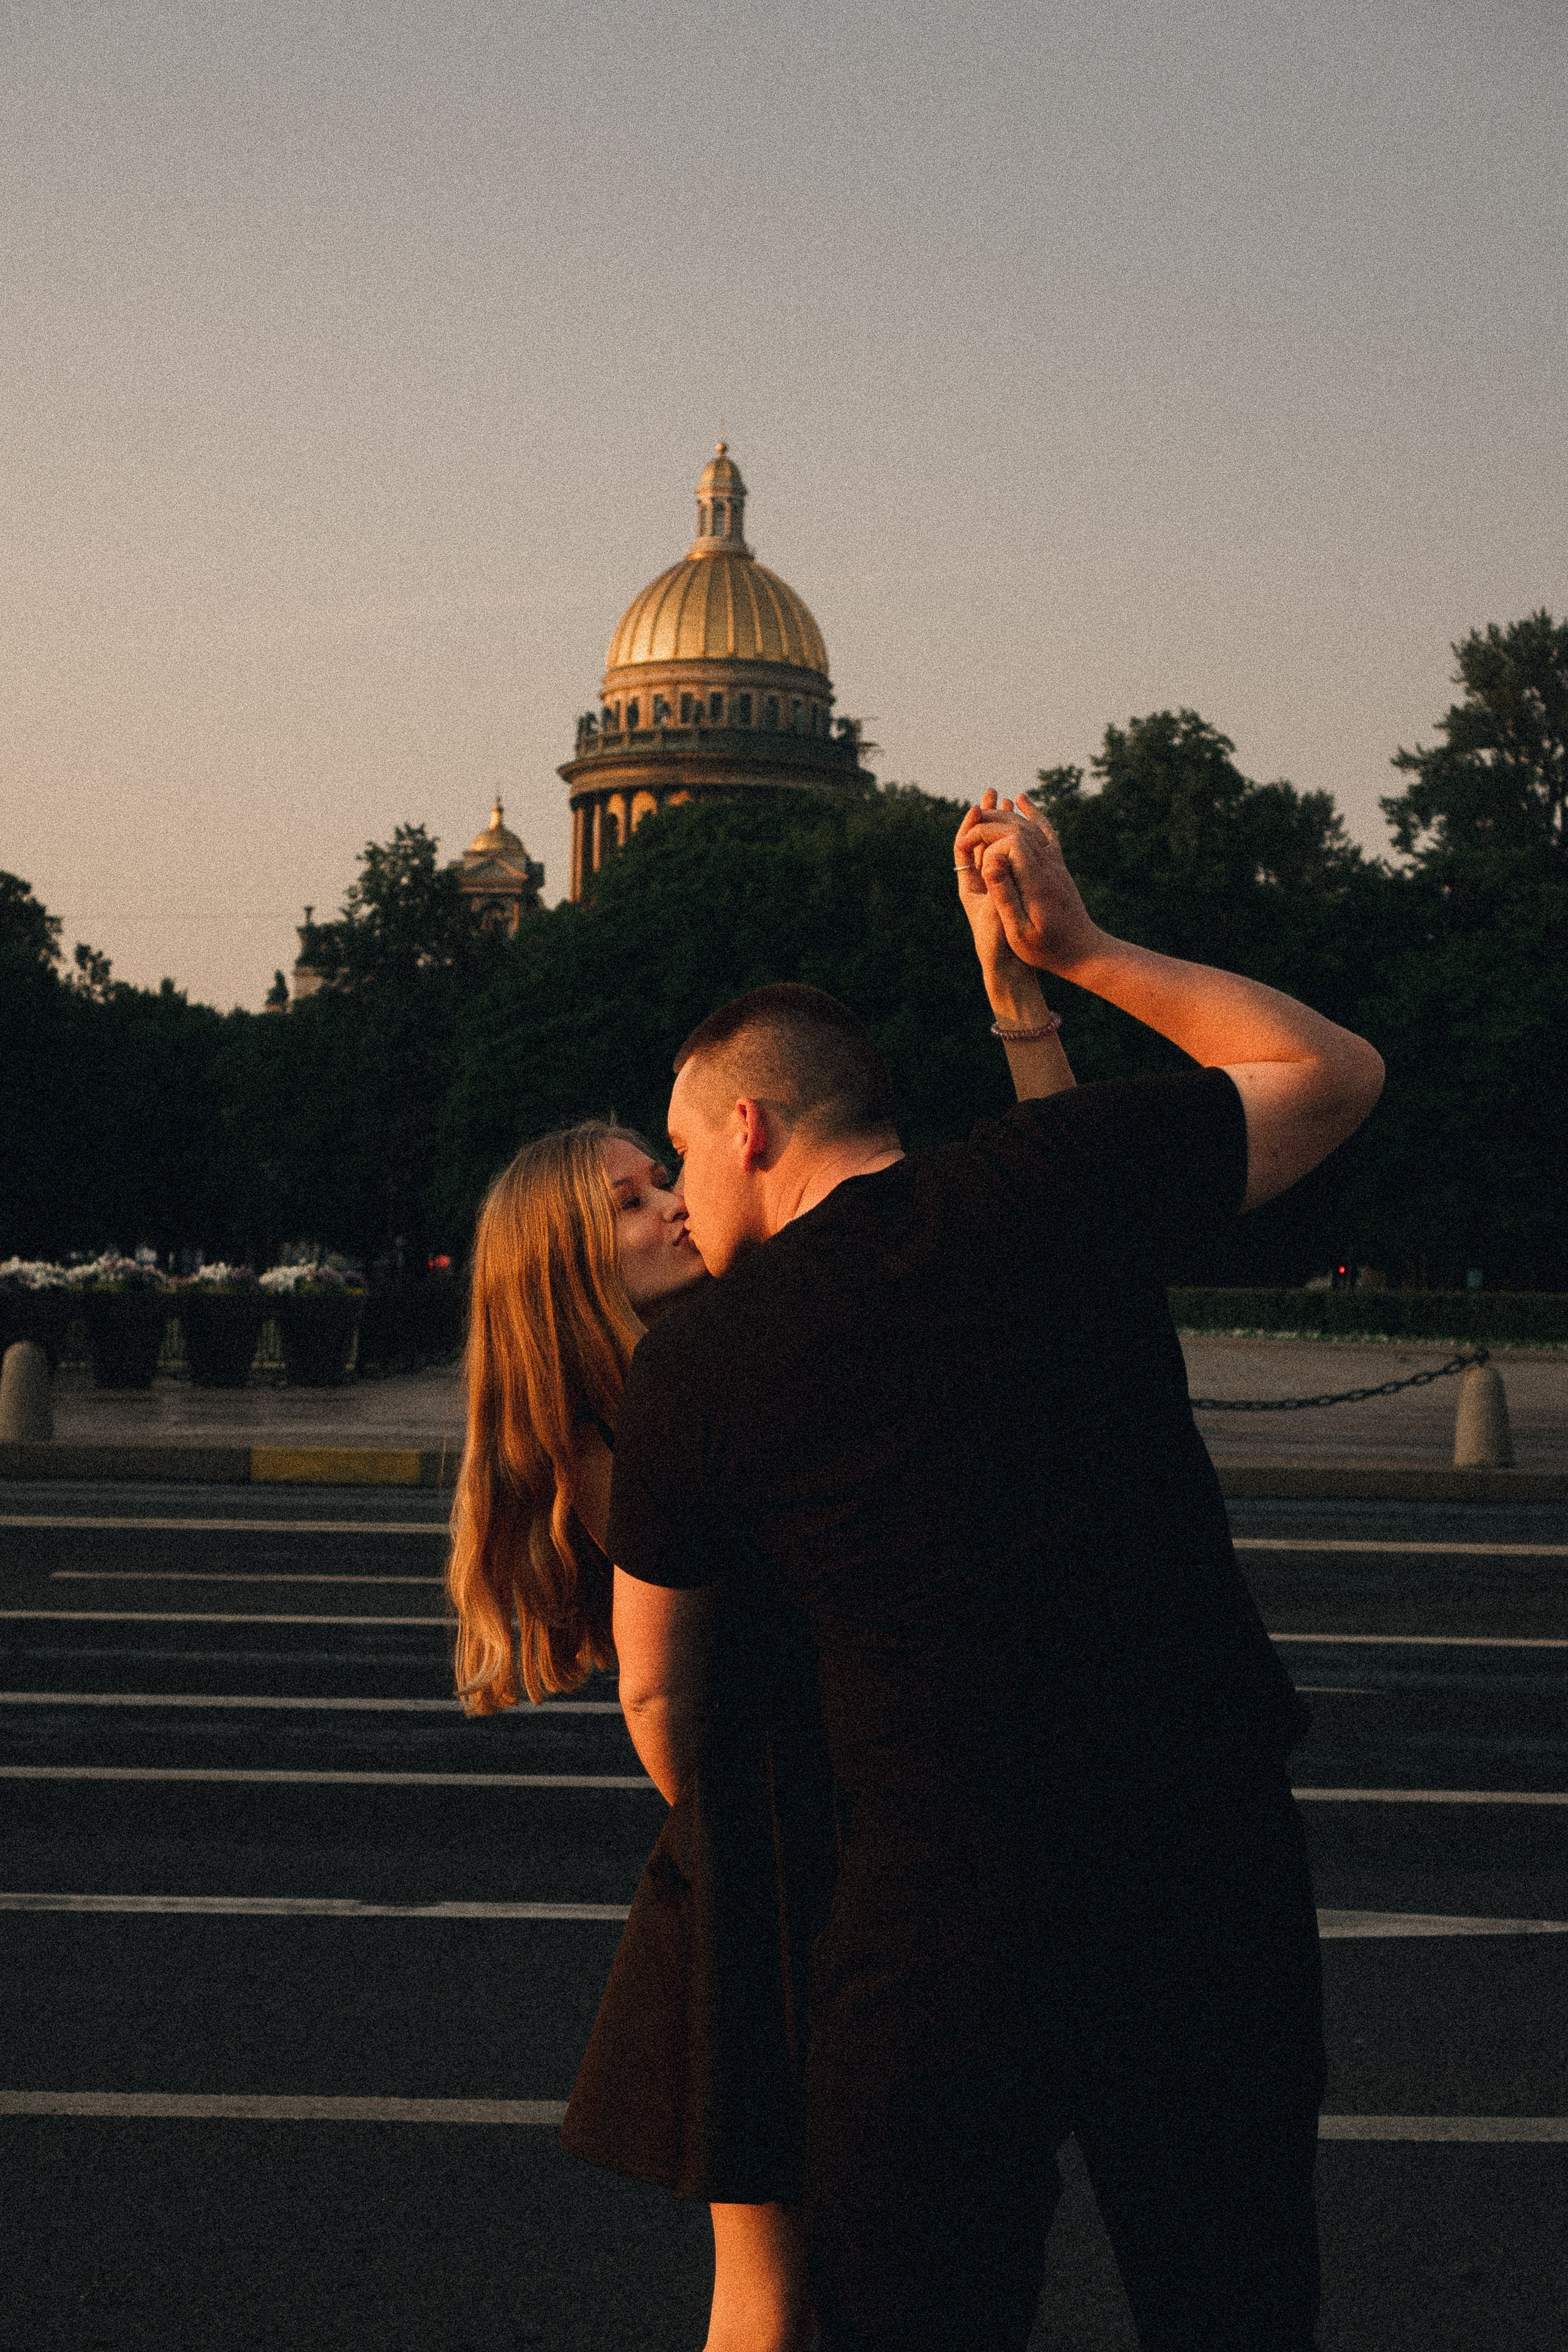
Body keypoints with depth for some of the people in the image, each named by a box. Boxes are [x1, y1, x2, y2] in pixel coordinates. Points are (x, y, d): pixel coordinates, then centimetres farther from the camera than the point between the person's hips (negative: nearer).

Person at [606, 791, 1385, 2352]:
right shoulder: (1061, 1181, -1)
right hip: (1215, 1869, 2)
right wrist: (1075, 949, 18)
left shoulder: (686, 1373, 1)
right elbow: (1335, 1071, 14)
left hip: (942, 1918, -1)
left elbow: (658, 1697, 13)